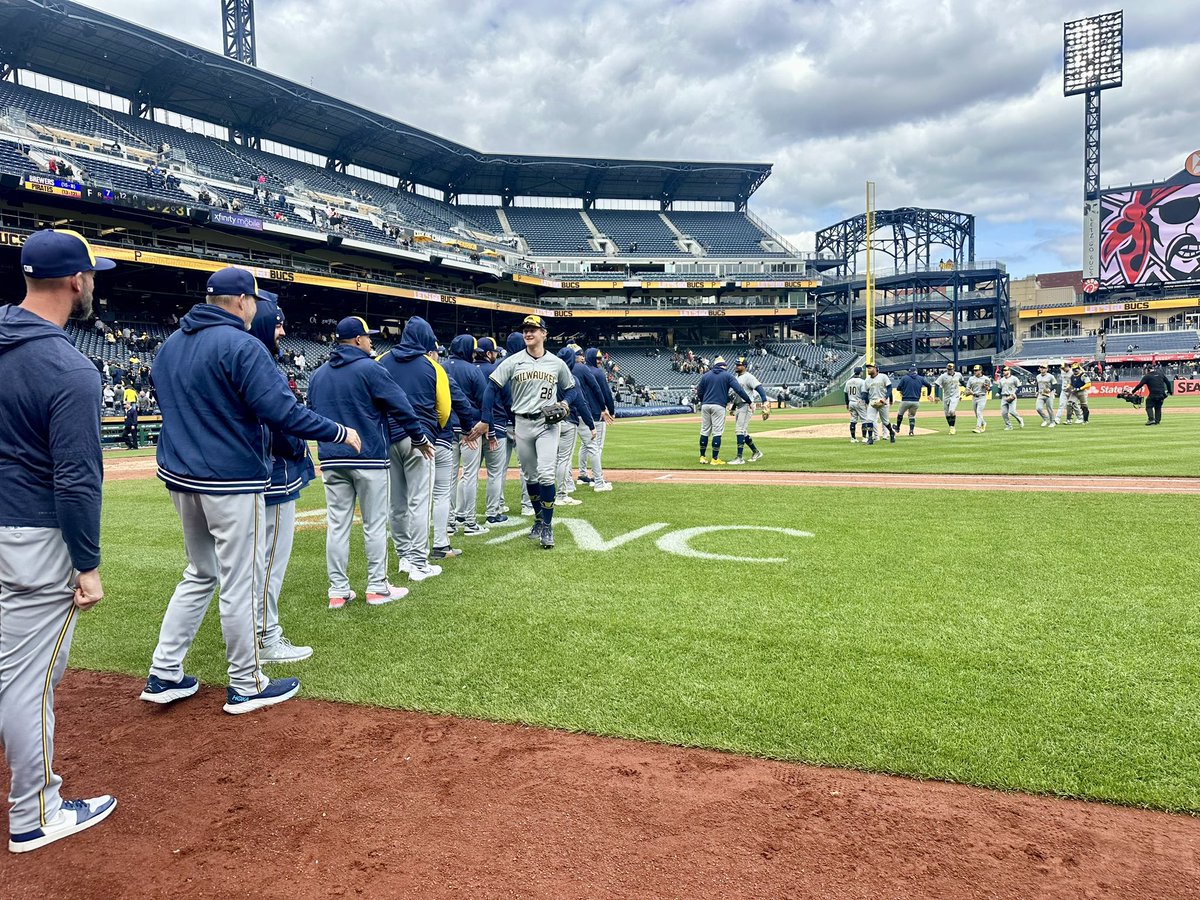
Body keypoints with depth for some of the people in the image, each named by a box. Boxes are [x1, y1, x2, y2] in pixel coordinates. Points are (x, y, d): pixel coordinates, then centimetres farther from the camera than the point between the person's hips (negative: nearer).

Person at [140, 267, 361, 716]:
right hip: (232, 481, -8)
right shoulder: (241, 345, -16)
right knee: (241, 583, 2)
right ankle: (246, 687, 13)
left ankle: (163, 675, 24)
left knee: (199, 574, 21)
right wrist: (341, 433, -13)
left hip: (179, 477, 9)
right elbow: (282, 411, -22)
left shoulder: (170, 345, 11)